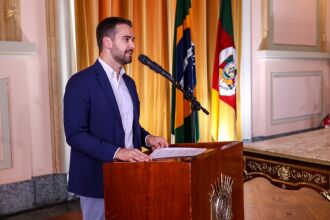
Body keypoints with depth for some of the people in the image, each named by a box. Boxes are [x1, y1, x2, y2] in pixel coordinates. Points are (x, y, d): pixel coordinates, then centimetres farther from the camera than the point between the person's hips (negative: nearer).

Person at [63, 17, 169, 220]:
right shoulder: (81, 82, -13)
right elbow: (75, 134, -18)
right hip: (98, 177, -7)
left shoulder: (129, 82, 11)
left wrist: (147, 138, 0)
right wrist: (116, 152, -27)